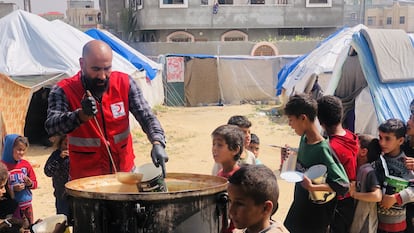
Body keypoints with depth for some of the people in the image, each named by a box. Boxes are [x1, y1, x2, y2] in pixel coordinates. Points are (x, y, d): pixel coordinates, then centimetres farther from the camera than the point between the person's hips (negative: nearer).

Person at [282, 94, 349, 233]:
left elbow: (343, 185, -27)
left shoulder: (322, 149, -26)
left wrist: (312, 187, -34)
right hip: (299, 205, 8)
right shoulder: (304, 138, -2)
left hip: (315, 216, -8)